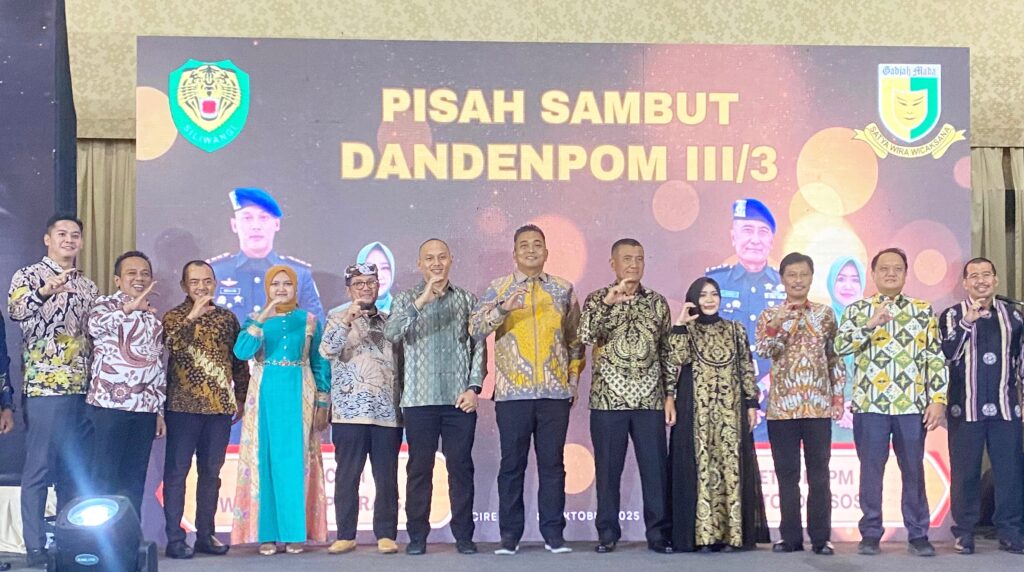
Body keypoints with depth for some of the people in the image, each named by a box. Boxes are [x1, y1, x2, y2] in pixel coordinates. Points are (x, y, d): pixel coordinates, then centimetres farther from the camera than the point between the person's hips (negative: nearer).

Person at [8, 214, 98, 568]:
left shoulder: (87, 286, 17)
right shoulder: (28, 276, -2)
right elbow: (16, 310, -23)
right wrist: (45, 292, -41)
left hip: (84, 390, 6)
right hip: (44, 387, -6)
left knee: (76, 471, 9)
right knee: (39, 468, -3)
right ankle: (36, 548, 2)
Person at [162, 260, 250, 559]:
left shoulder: (227, 317, 10)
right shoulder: (174, 317, 0)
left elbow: (240, 360, 14)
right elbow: (172, 345, -21)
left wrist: (240, 398, 13)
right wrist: (193, 316, -27)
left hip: (220, 407, 4)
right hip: (183, 405, -3)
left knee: (211, 472, 9)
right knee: (177, 471, -1)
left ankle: (206, 534, 18)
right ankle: (175, 538, 3)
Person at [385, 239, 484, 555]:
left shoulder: (467, 300, 10)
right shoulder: (407, 299, 6)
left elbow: (479, 346, 8)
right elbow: (391, 332, -13)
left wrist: (474, 387, -2)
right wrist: (422, 301, -23)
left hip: (459, 399, 1)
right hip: (420, 399, -1)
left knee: (461, 467, 3)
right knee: (419, 468, 3)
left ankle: (463, 535, 9)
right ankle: (417, 535, 9)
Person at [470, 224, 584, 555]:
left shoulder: (563, 289, 10)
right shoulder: (498, 289, 5)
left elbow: (575, 339, 15)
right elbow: (475, 329, -7)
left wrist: (574, 379, 8)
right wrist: (502, 308, -22)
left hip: (555, 392, 1)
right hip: (512, 392, -1)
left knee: (552, 463, 3)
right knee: (512, 464, 2)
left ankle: (553, 534, 9)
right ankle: (510, 535, 8)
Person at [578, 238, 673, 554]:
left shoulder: (658, 302, 9)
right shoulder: (598, 299, 4)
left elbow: (667, 352, 10)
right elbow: (586, 336, -14)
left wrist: (670, 396, 4)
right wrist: (609, 301, -24)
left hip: (650, 399, 2)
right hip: (608, 399, -1)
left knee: (656, 468, 1)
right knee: (608, 468, 4)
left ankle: (659, 533, 10)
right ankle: (607, 533, 13)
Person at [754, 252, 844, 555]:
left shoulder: (825, 313, 8)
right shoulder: (770, 315, 5)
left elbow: (835, 357, 9)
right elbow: (763, 351, -10)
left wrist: (838, 396, 2)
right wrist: (777, 323, -24)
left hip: (819, 405, 0)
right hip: (782, 405, 0)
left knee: (819, 474, 2)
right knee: (787, 474, 4)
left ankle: (821, 538, 8)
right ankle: (791, 537, 11)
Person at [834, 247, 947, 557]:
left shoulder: (923, 310, 9)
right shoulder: (857, 310, 7)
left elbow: (936, 358, 5)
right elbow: (840, 346, -7)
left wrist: (938, 400, -3)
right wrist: (870, 325, -19)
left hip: (913, 405, 1)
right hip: (870, 405, -1)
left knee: (914, 471, 5)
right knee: (871, 471, 3)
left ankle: (918, 535, 13)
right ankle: (870, 534, 11)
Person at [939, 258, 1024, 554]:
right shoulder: (952, 315, 3)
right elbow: (946, 353, -11)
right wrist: (966, 322, -20)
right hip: (965, 408, -2)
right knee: (965, 472, 2)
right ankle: (964, 531, 11)